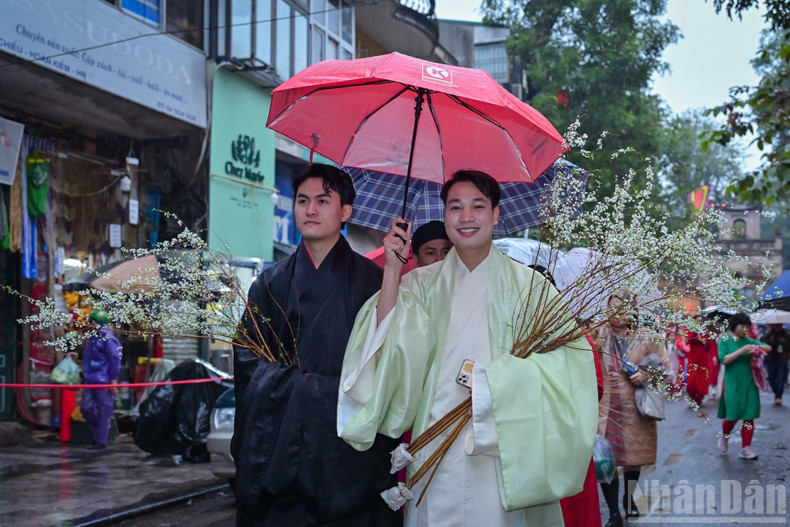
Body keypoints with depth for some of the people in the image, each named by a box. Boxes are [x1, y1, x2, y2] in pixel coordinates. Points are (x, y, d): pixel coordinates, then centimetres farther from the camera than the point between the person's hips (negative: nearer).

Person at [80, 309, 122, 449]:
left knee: (104, 411, -2)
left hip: (104, 382, -9)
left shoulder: (108, 339, -13)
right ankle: (98, 434, 22)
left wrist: (113, 380, -17)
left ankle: (101, 441, 4)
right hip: (91, 381, 9)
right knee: (86, 408, 7)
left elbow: (115, 360, -15)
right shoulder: (92, 338, 15)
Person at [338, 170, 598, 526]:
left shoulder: (528, 286, 0)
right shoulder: (422, 284, 7)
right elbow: (388, 343, -7)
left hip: (504, 450, -1)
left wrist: (494, 381, -17)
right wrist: (392, 268, -14)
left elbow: (566, 354, -8)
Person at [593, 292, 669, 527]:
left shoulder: (648, 338, 3)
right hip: (606, 409, -1)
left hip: (636, 410, 1)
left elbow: (666, 369, 6)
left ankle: (629, 499, 39)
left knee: (634, 456, 15)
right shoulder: (599, 335, 3)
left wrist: (647, 375, -11)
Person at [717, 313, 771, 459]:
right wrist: (741, 350, -22)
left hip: (749, 383, 4)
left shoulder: (748, 341, 7)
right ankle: (724, 437, 28)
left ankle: (745, 448, 7)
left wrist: (757, 347, -14)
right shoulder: (725, 341, -3)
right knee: (732, 416, -2)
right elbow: (724, 359, -15)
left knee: (749, 416, 0)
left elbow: (768, 348, 7)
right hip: (732, 383, -4)